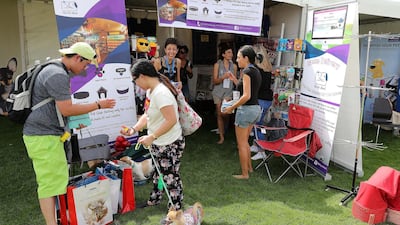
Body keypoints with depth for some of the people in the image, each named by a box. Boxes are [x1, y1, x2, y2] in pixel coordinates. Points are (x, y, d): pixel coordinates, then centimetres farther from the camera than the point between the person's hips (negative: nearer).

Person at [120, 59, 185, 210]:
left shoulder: (160, 93, -27)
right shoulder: (150, 91, 3)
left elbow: (171, 120, -31)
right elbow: (148, 115, 11)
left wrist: (151, 137, -24)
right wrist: (134, 129, -1)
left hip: (170, 145, -10)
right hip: (157, 143, 10)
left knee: (171, 178, 6)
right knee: (159, 173, 26)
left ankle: (176, 211, 25)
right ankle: (154, 200, 47)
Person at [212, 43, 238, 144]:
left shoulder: (234, 66, 4)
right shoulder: (217, 64, -2)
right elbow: (215, 81, -5)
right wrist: (223, 77, -20)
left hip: (228, 92, 0)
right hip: (218, 92, 0)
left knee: (225, 113, -15)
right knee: (219, 114, 4)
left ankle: (224, 129, 17)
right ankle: (221, 136, 14)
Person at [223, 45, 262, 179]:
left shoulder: (247, 71, -16)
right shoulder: (256, 71, 11)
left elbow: (246, 96, -23)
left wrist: (232, 107, -15)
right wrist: (235, 81, 12)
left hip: (246, 109, -9)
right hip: (256, 108, 9)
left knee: (241, 144, 4)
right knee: (245, 142, 23)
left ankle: (245, 174, 15)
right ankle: (249, 167, 36)